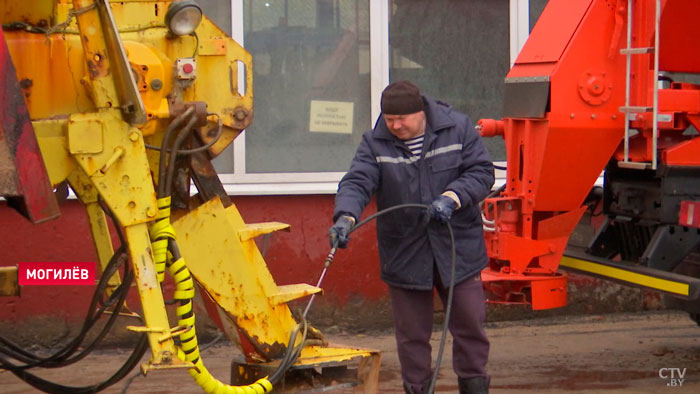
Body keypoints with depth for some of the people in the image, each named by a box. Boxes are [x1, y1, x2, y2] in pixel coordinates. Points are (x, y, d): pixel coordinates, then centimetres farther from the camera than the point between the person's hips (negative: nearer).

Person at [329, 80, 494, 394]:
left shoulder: (458, 128, -5)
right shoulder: (374, 143, -5)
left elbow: (481, 171, -5)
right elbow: (357, 183, -15)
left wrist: (451, 197, -22)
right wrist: (345, 217, -35)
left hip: (458, 247, 0)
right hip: (404, 255, 0)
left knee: (469, 322, 9)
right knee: (412, 333, 7)